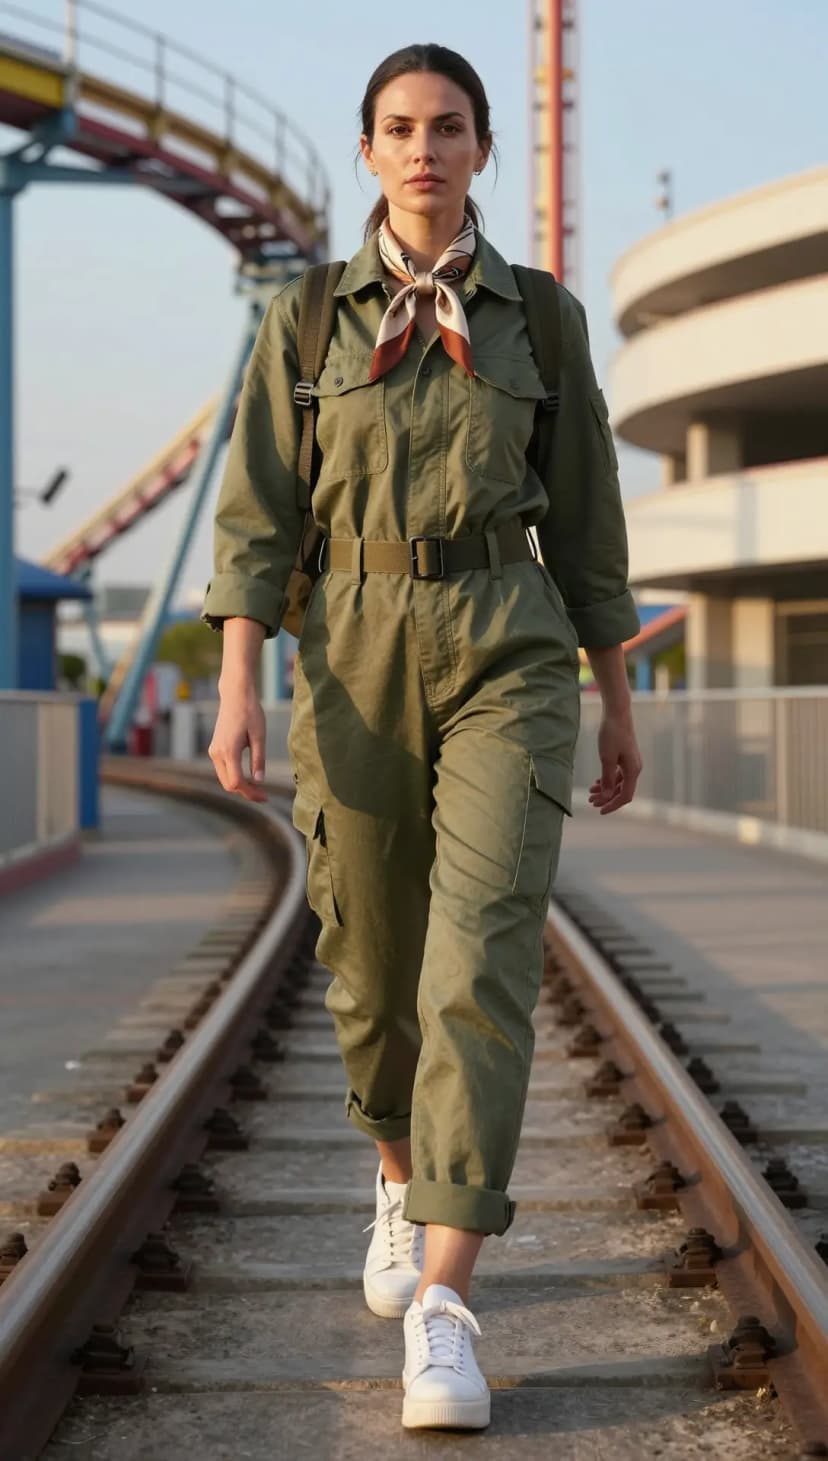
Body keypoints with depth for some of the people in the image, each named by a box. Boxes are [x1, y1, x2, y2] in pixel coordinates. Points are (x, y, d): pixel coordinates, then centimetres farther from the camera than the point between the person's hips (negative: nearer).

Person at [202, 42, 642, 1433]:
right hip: (359, 661, 1)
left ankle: (440, 1315, -18)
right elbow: (256, 514, 1)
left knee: (481, 967, -16)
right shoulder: (305, 317, 6)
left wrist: (620, 706, 10)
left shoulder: (542, 318, 7)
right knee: (374, 967, 11)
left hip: (508, 658, -1)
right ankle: (405, 1179, 41)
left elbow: (586, 521, 10)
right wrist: (238, 687, -11)